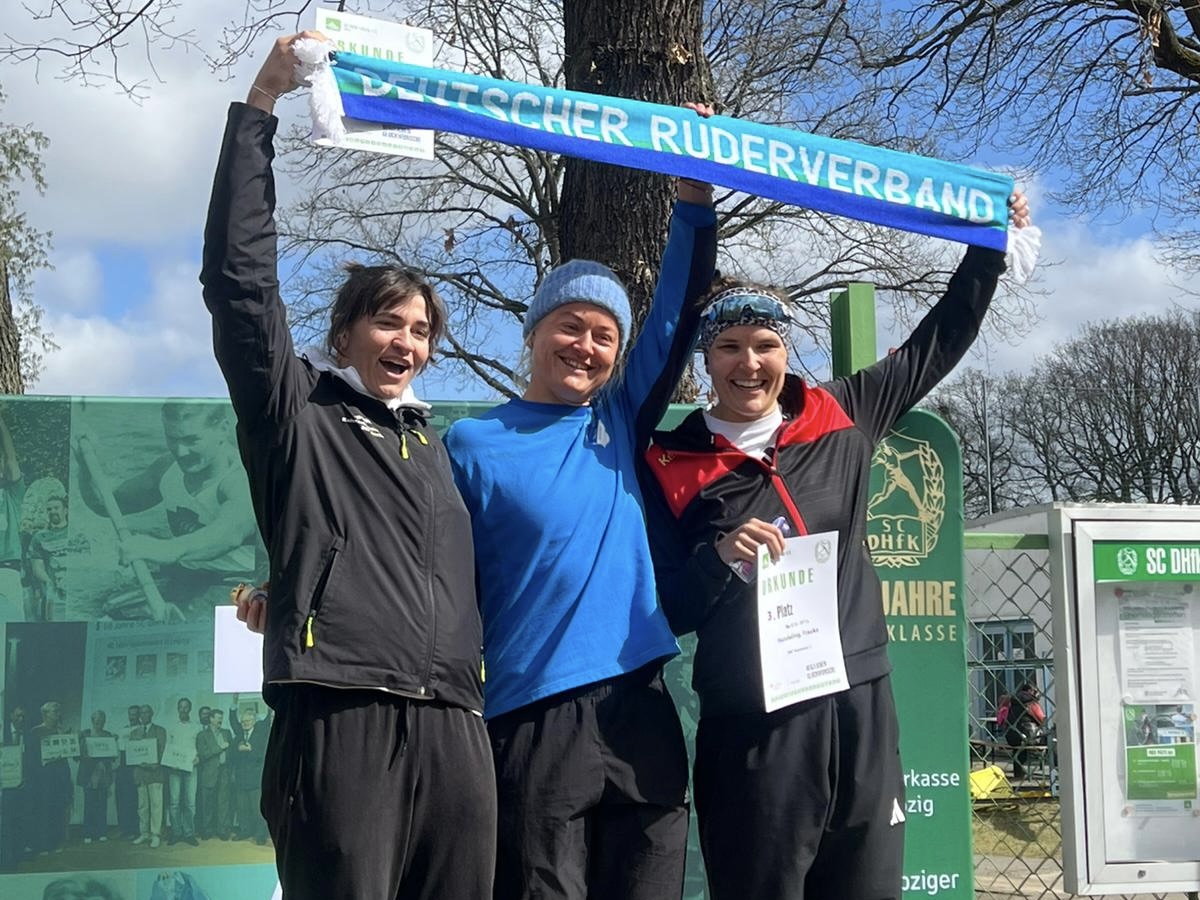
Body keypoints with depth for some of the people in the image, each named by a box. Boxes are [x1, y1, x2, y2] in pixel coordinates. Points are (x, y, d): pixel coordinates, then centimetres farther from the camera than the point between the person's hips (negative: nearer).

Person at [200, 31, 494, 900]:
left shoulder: (431, 442, 26)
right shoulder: (296, 411, 10)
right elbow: (239, 276, -1)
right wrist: (261, 106, -2)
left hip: (454, 729, 6)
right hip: (342, 721, -5)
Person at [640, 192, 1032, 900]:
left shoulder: (839, 419, 8)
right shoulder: (671, 465, 1)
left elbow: (937, 345, 21)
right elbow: (666, 611, 0)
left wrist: (990, 245, 21)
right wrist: (720, 557, -17)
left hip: (861, 707, 3)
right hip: (750, 728, -3)